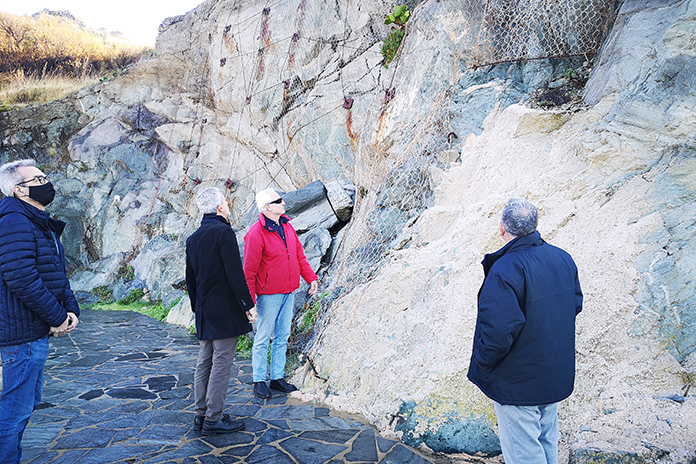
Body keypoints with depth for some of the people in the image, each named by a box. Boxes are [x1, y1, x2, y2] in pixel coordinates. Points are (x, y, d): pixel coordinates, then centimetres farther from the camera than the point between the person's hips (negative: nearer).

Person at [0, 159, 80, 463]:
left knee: (28, 401, 21)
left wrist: (71, 309, 4)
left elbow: (57, 275, 17)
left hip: (37, 330, 11)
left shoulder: (41, 223, 15)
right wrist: (57, 318, -17)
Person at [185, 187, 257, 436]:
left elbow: (190, 279, 16)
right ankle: (213, 419, 6)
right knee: (222, 364, -1)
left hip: (204, 312, 8)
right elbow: (235, 274, -18)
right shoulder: (224, 232, -14)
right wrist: (248, 305, -12)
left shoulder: (193, 238, 11)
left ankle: (201, 415, 22)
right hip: (225, 312, -8)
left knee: (204, 363, 14)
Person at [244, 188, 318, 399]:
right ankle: (259, 381, 19)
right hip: (269, 294, -7)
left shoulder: (286, 226, 5)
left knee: (282, 336, 14)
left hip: (288, 292, 7)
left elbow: (299, 254, 14)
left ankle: (277, 377, 27)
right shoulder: (256, 234, -17)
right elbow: (249, 270, -15)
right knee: (263, 338, 5)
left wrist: (310, 277, 10)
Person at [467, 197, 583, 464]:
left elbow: (497, 330, -31)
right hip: (557, 376, 8)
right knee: (546, 441, 27)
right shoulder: (563, 259, -2)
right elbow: (575, 304, 11)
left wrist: (481, 366, -14)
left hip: (518, 384, -8)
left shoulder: (504, 270, -28)